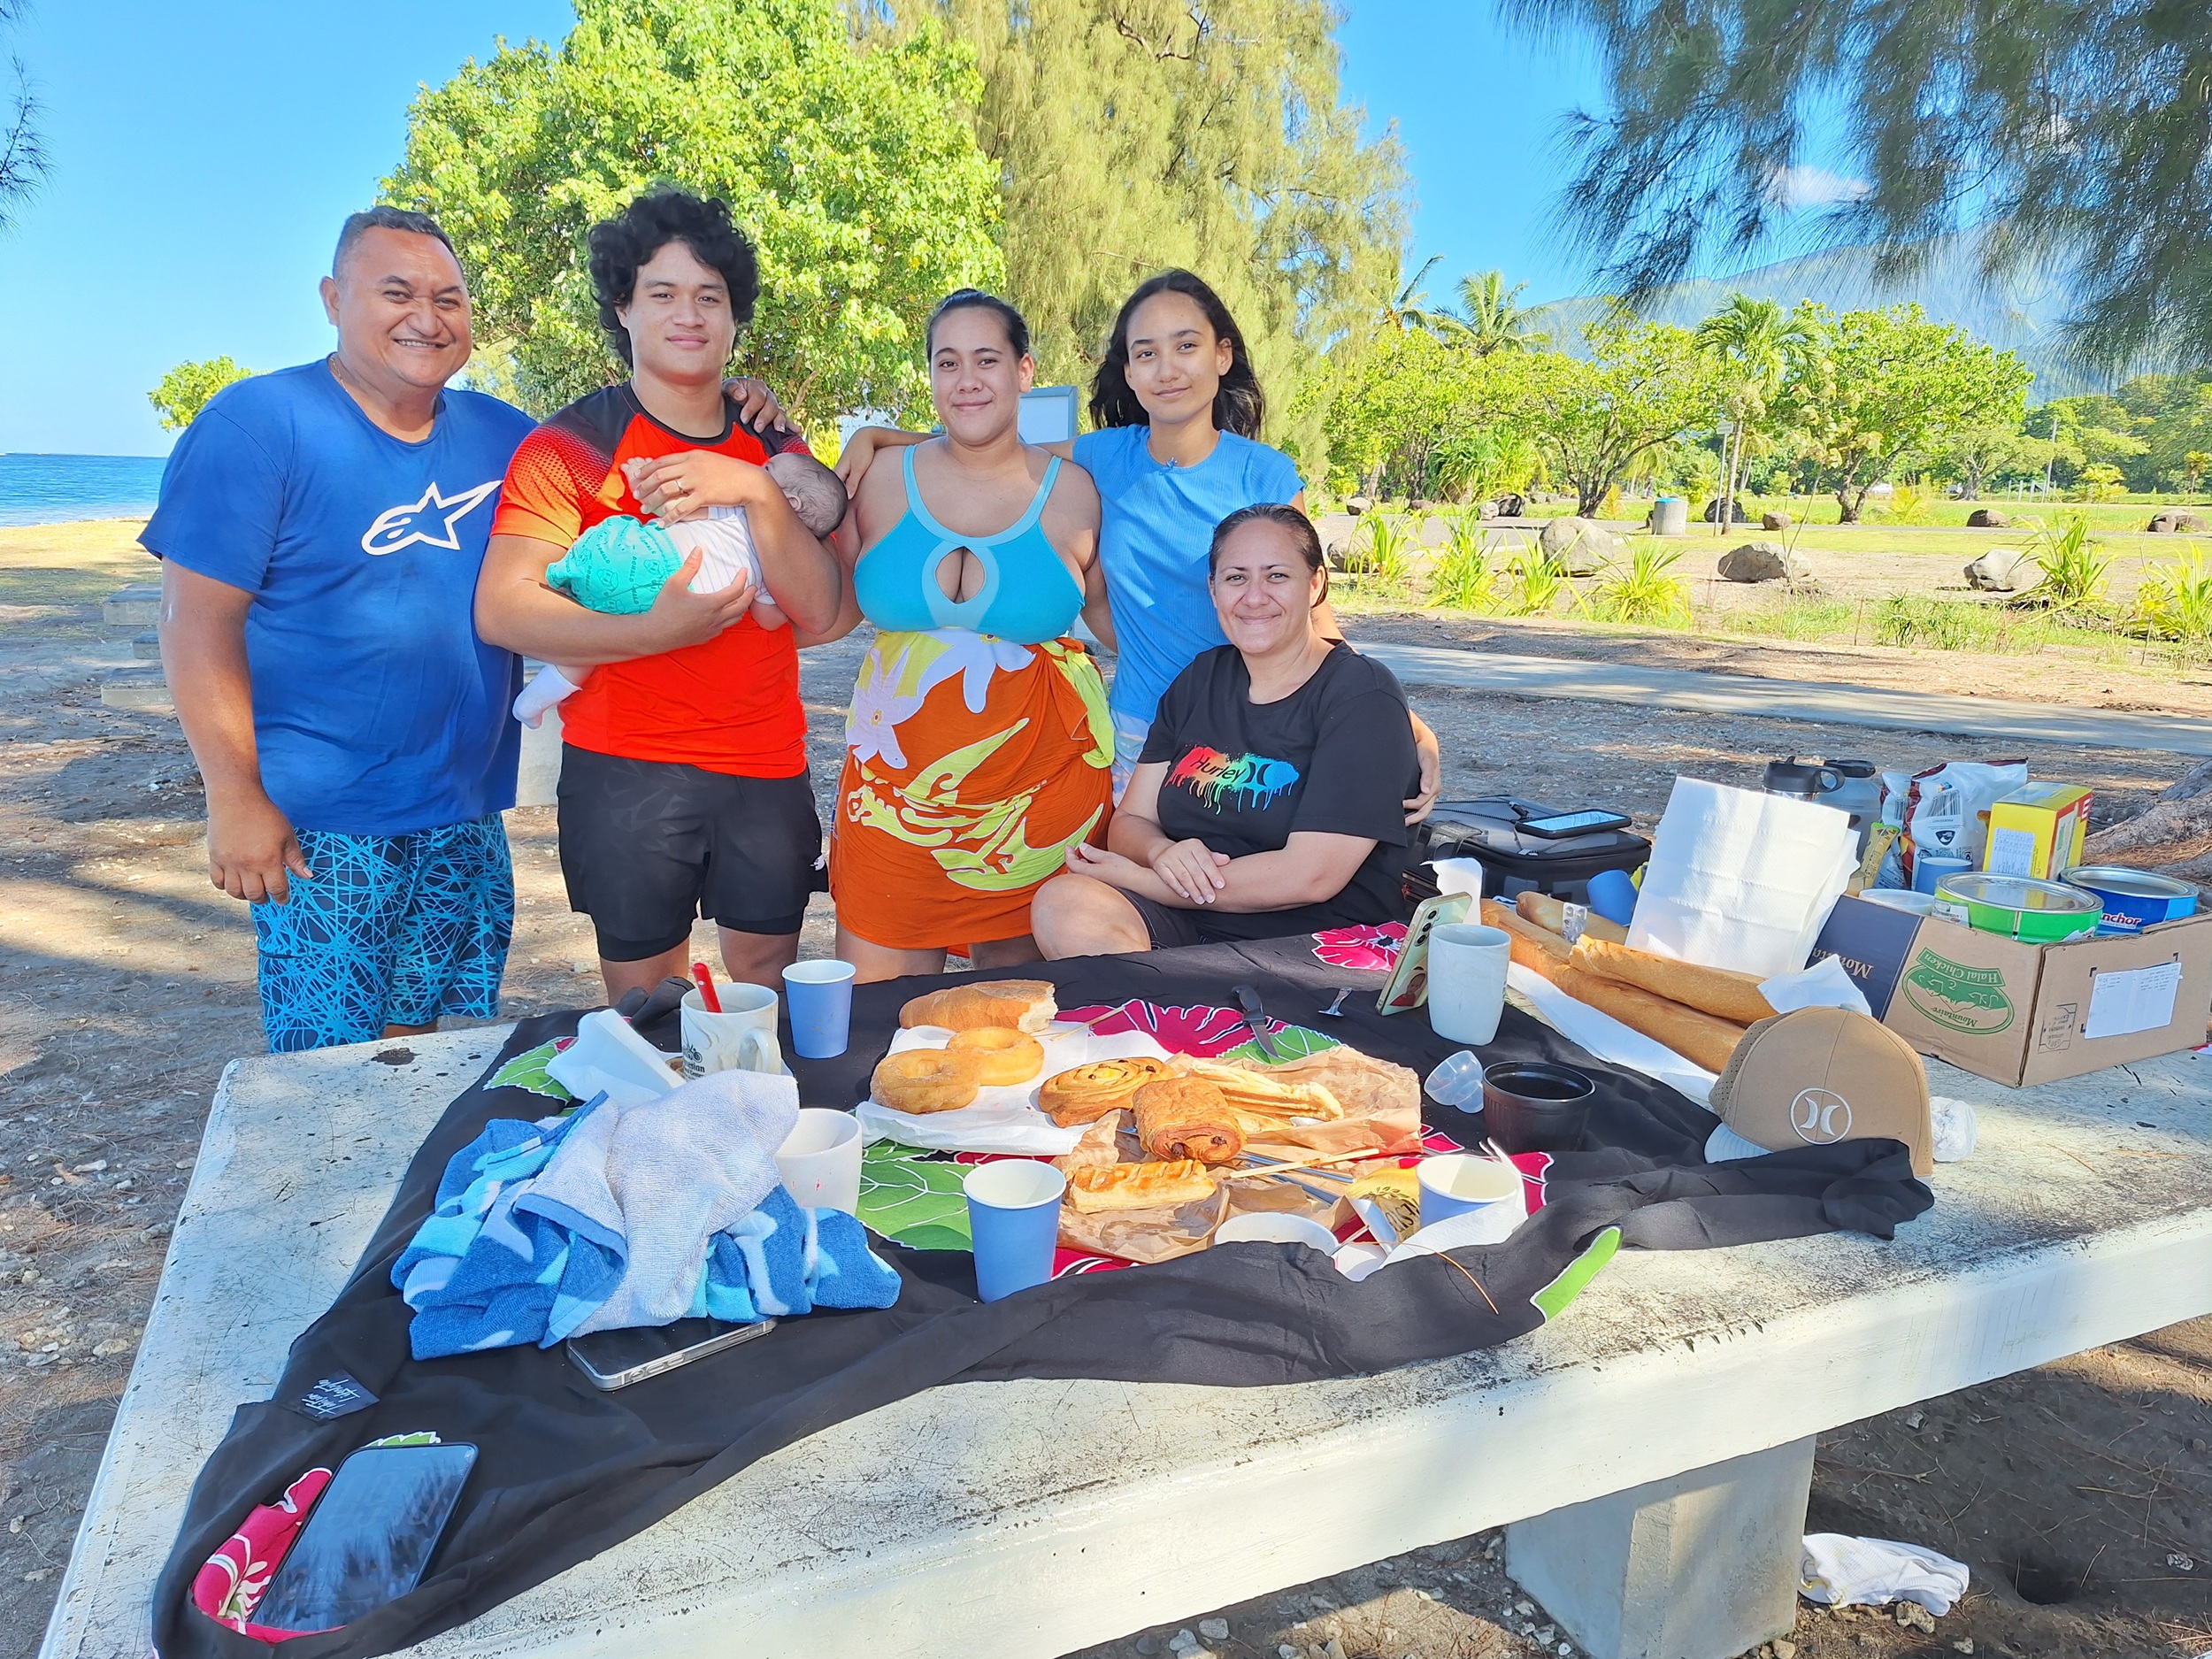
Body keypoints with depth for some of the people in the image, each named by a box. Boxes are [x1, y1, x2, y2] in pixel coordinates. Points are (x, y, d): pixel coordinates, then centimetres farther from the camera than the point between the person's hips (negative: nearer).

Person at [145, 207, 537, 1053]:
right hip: (320, 824, -5)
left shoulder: (501, 435, 7)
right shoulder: (259, 423, -8)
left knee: (420, 1043, 16)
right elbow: (197, 620, -10)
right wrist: (235, 798, -15)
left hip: (466, 814, 5)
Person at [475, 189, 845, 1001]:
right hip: (625, 767, -3)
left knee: (768, 979, 13)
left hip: (767, 762, 4)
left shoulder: (772, 447, 10)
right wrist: (653, 630, -23)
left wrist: (756, 492, -16)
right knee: (645, 1009, 5)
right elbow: (500, 609, -12)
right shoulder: (571, 444, -3)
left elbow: (819, 609, -2)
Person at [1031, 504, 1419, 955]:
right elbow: (1130, 823, 11)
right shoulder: (1199, 681, 12)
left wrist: (1138, 878, -14)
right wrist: (1162, 852, -15)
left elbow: (1310, 876, -17)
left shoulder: (1362, 696, -7)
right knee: (1063, 904, -24)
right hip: (1187, 926, 6)